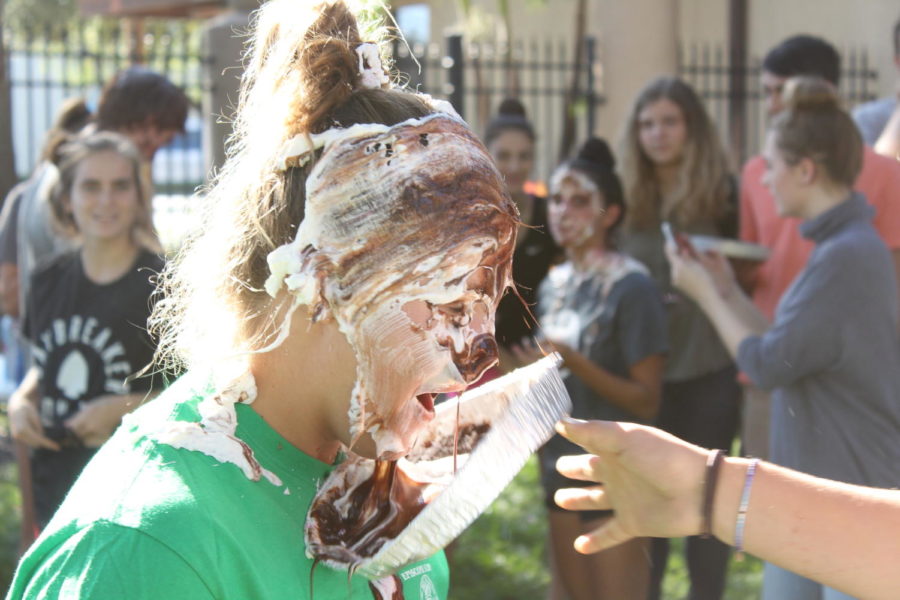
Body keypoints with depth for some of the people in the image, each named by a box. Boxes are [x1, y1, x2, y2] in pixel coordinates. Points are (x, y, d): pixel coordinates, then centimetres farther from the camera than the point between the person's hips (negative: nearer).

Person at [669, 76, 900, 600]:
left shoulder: (847, 257, -21)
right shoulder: (846, 244, 11)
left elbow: (768, 365, -17)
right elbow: (788, 349, 12)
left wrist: (705, 293, -4)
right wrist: (728, 290, 12)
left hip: (855, 496, -10)